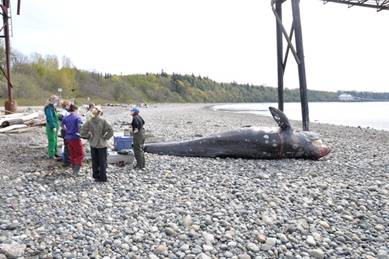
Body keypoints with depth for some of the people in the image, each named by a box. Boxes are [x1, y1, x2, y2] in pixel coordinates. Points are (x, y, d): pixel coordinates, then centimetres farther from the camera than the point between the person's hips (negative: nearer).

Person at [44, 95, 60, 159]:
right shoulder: (49, 108, -15)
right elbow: (50, 118, -20)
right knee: (52, 140, -6)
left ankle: (54, 153, 25)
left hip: (55, 126, 10)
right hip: (51, 127, -10)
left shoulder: (52, 107, 15)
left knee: (55, 140, 15)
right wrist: (53, 127, -22)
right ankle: (51, 155, -1)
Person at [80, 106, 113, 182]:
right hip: (102, 144, -3)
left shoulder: (89, 122, -5)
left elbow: (82, 132, -7)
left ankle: (96, 175, 22)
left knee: (94, 161, 14)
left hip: (93, 144, 3)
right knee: (102, 161, 7)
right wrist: (105, 137, -7)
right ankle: (102, 177, 10)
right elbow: (110, 130, -19)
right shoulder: (103, 121, -13)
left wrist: (89, 136, 4)